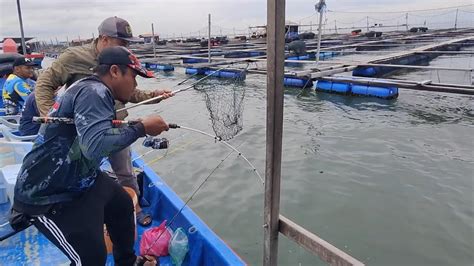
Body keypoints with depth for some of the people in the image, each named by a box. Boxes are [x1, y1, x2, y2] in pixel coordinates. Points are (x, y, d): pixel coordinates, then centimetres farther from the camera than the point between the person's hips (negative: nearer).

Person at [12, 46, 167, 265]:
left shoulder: (96, 91, 8)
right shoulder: (93, 91, -24)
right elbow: (96, 145, -37)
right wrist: (141, 128, -27)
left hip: (79, 179, 11)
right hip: (46, 194, -11)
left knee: (122, 205, 19)